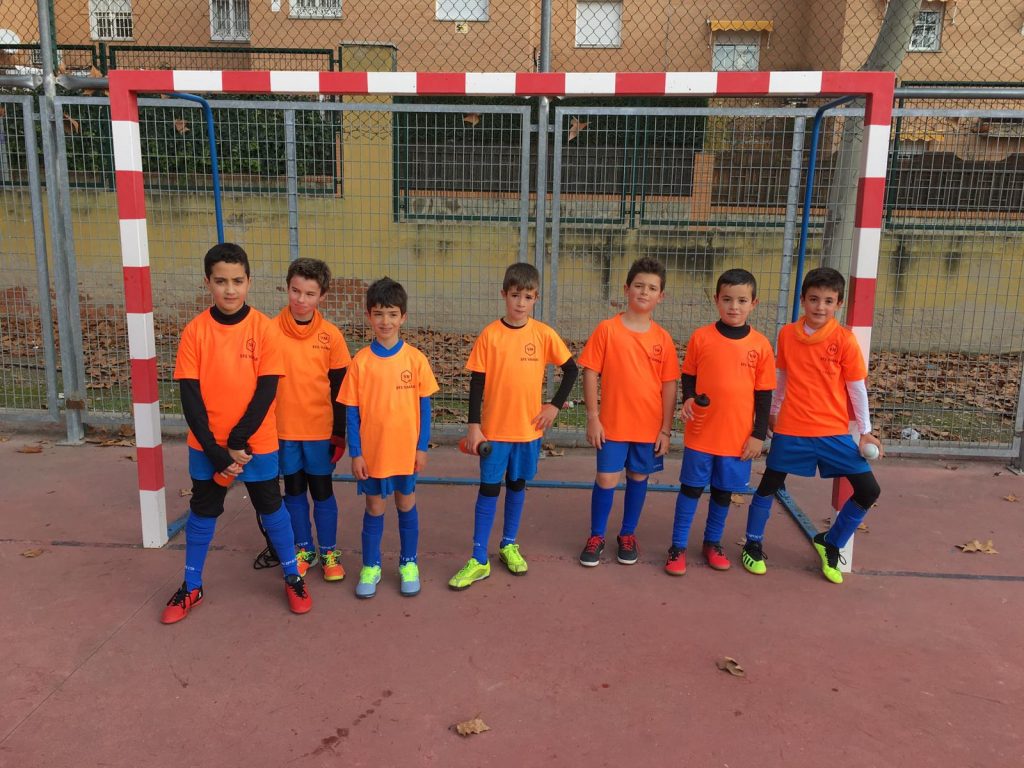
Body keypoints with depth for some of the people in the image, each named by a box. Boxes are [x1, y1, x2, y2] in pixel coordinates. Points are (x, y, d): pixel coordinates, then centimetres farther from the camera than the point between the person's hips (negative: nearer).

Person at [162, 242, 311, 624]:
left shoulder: (264, 328, -11)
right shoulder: (195, 330, -8)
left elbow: (266, 391, -11)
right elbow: (190, 396, -9)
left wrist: (238, 442, -15)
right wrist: (216, 451, -14)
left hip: (256, 443, -1)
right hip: (208, 446, 2)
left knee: (271, 509, 12)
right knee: (202, 513, 16)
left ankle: (293, 577, 30)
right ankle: (191, 587, 33)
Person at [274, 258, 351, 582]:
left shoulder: (331, 334, -5)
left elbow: (339, 387, 0)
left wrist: (340, 433, 0)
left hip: (321, 429, -1)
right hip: (283, 429, 1)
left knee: (322, 491, 9)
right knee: (294, 490, 13)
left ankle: (329, 552, 24)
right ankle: (304, 549, 29)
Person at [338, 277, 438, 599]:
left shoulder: (415, 359, -7)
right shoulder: (360, 361, -7)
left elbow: (424, 406, -1)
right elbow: (352, 412, -3)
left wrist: (422, 447, -2)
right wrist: (355, 453, -6)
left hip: (406, 450, 0)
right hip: (371, 451, 0)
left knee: (406, 505, 15)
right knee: (374, 507, 13)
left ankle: (409, 563, 32)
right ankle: (371, 566, 30)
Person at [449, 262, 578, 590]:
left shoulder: (544, 334, -5)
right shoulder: (490, 335, -8)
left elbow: (571, 369, 5)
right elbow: (476, 382, -6)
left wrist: (555, 405, -2)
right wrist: (473, 425, -10)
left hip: (529, 428, 2)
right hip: (494, 428, -2)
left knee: (517, 485, 15)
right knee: (488, 488, 3)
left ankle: (509, 544, 33)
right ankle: (479, 560, 11)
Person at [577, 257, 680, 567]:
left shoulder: (663, 338, -1)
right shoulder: (607, 329, -6)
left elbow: (669, 385, 2)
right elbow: (590, 372, -5)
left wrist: (666, 428, 0)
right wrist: (592, 418, -8)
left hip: (649, 426, 2)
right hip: (612, 423, -2)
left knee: (638, 478, 13)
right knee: (606, 479, 3)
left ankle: (628, 535, 31)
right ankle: (596, 536, 22)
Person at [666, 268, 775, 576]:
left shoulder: (760, 345, -3)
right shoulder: (701, 337, -5)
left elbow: (764, 394, 3)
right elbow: (688, 375, 6)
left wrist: (759, 434, 0)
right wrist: (688, 398, -14)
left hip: (738, 436, 1)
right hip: (700, 432, -1)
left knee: (723, 492, 14)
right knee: (691, 489, 7)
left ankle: (712, 543, 33)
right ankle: (678, 547, 18)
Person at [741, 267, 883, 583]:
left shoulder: (844, 340, -9)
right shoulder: (787, 334, -2)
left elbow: (857, 387, -2)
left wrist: (865, 431, -1)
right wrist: (773, 413, 18)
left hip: (834, 431, 0)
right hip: (791, 429, 1)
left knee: (869, 491, -3)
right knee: (769, 485, 8)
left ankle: (830, 543, 20)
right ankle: (753, 544, 29)